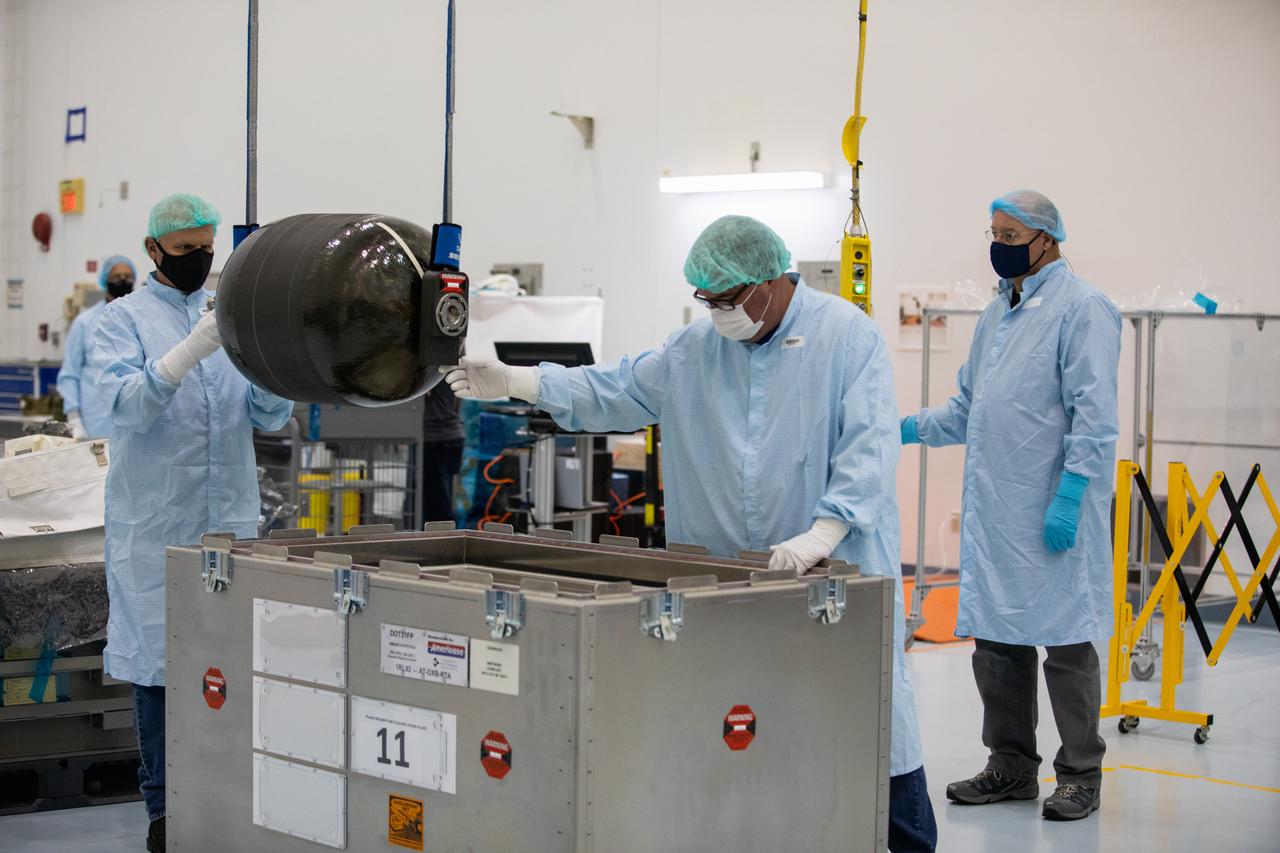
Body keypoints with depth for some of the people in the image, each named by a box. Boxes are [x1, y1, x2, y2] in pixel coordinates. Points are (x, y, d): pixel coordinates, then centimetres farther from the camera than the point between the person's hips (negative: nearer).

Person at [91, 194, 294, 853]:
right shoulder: (126, 319, 0)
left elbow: (270, 417, 4)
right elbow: (127, 403, -16)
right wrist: (195, 347, -30)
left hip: (230, 517, 3)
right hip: (154, 521, -3)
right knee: (157, 655, 1)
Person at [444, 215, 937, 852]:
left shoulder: (847, 336, -9)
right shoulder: (696, 348, 9)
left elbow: (870, 446, -18)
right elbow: (615, 392, 14)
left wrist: (823, 533, -29)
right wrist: (512, 382, 5)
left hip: (838, 574, -5)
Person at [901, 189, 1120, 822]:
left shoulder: (1082, 309, -8)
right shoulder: (997, 313, 17)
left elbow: (1094, 416, -15)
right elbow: (968, 408, 24)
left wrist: (1069, 496, -21)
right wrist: (911, 428, 9)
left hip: (1053, 515, -8)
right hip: (992, 511, 8)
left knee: (1065, 643, 0)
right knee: (996, 641, 12)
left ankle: (1080, 773, 12)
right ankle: (1011, 766, 24)